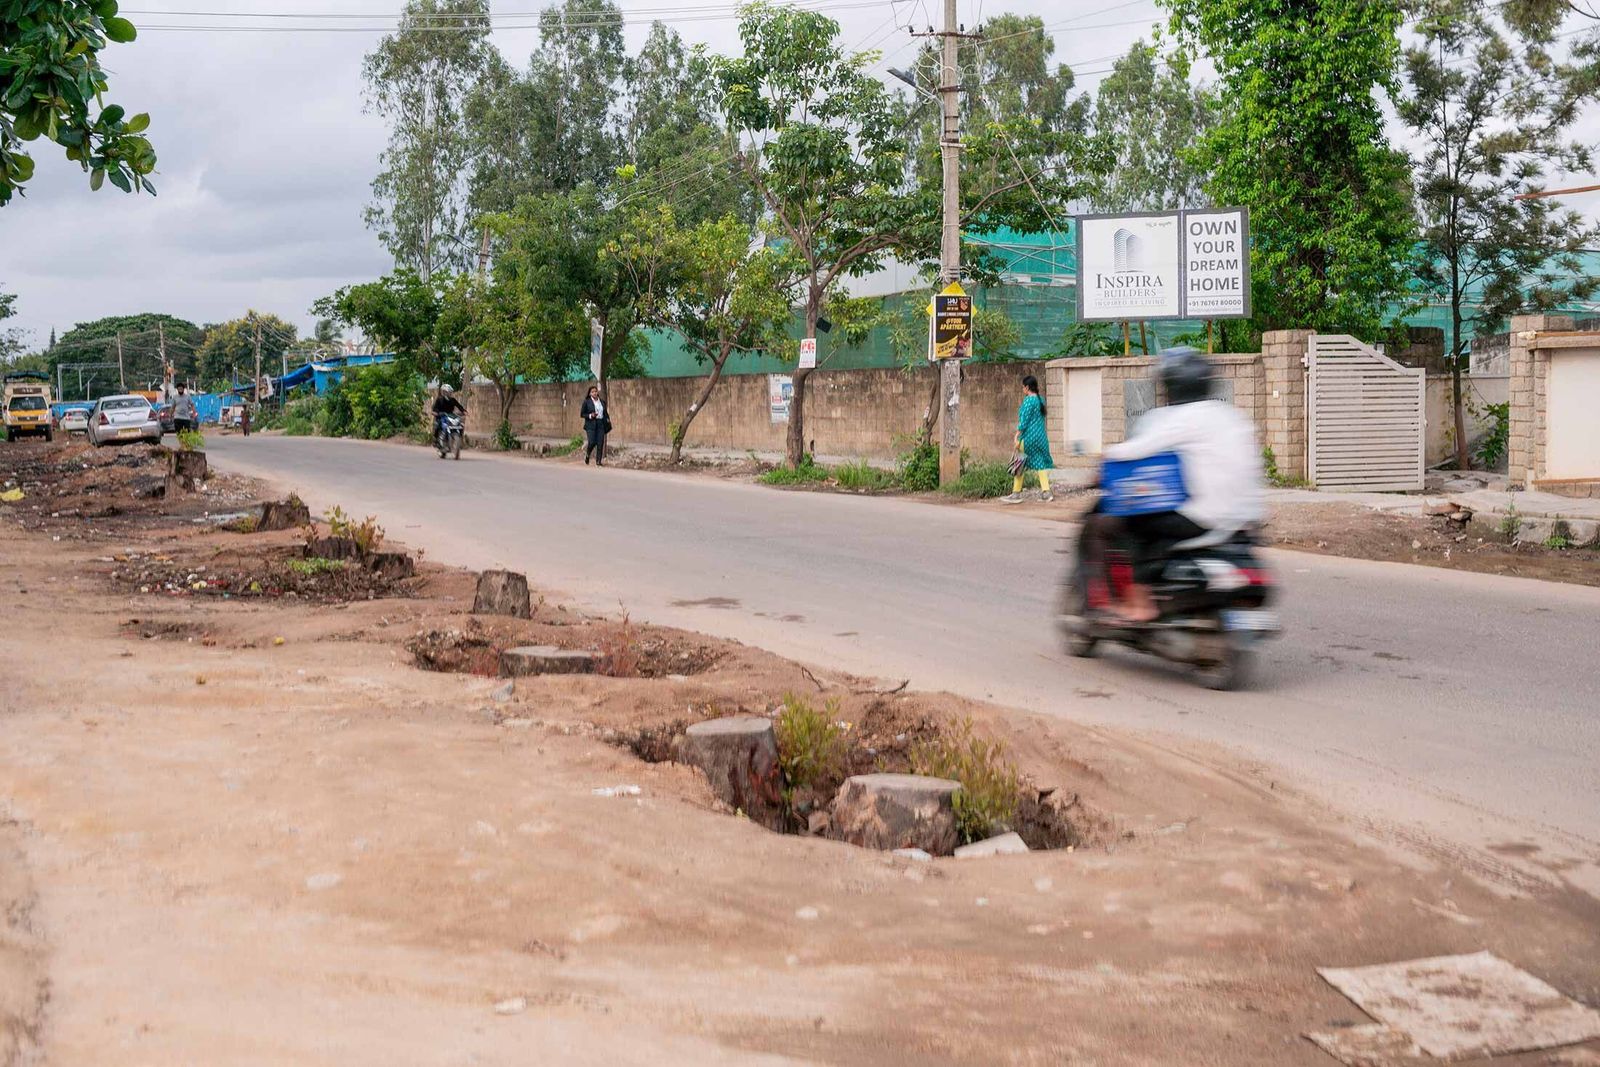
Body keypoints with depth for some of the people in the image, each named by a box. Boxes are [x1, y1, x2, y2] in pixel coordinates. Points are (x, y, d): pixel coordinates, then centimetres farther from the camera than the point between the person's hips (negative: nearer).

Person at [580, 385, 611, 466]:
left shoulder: (602, 402, 13)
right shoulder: (586, 402, 1)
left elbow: (605, 413, 21)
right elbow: (582, 414, 2)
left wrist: (608, 419, 2)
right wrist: (590, 415, -14)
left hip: (600, 424, 4)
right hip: (591, 424, -4)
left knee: (600, 443, -5)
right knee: (592, 442, -14)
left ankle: (599, 461, 0)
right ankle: (587, 455, 16)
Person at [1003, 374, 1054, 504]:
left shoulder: (1028, 401, -14)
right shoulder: (1041, 400, 12)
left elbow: (1023, 421, -16)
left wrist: (1018, 438, -14)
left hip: (1029, 437, -8)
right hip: (1041, 436, 8)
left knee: (1020, 465, 0)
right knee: (1041, 463, 7)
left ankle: (1016, 494, 3)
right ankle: (1046, 492, -1)